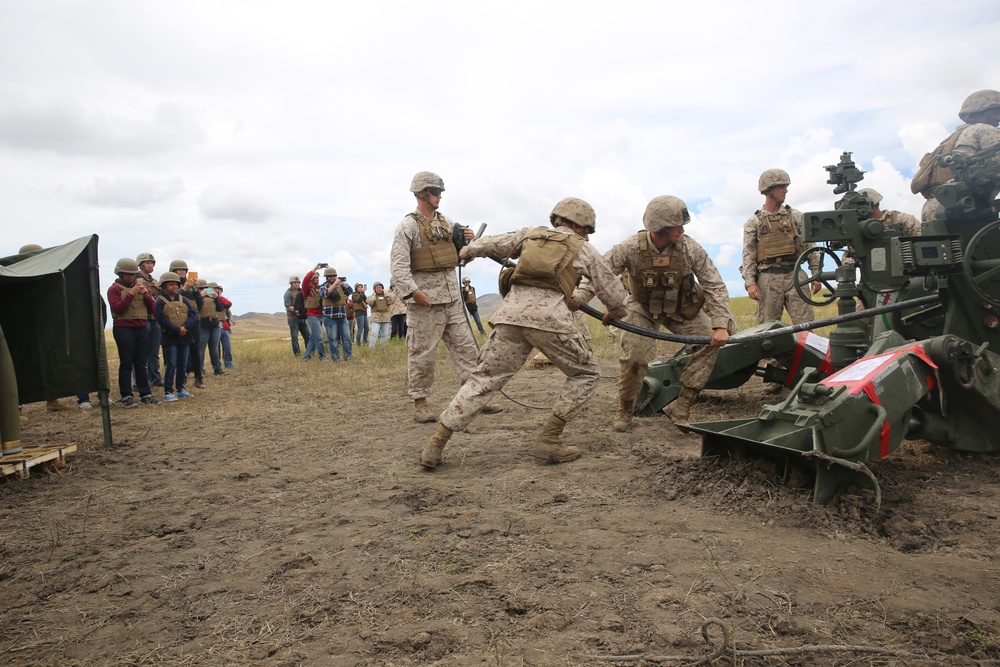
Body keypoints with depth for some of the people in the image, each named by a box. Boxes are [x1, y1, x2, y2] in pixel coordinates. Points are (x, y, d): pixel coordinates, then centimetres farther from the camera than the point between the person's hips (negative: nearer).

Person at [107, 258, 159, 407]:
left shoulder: (142, 286, 15)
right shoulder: (114, 289, 2)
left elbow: (153, 309, 11)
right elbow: (117, 308, -14)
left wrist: (146, 295, -6)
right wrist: (131, 294, -18)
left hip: (141, 328, 4)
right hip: (123, 329, -4)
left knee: (141, 363, 7)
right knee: (126, 364, -2)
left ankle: (145, 394, 10)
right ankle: (126, 396, 3)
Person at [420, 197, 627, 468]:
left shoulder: (530, 233, 24)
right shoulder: (583, 248, 18)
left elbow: (493, 244, 25)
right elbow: (612, 290, 20)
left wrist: (469, 250, 46)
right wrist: (615, 312, 41)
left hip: (510, 315, 4)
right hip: (550, 318, -3)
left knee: (483, 380, 11)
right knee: (586, 373, 16)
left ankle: (436, 444, 7)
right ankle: (548, 440, 9)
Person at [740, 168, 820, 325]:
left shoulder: (795, 216, 12)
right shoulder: (753, 222, 6)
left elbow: (810, 247, 12)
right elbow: (748, 255, 1)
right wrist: (750, 283, -10)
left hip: (795, 276, 2)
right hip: (768, 279, -1)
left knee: (805, 323, -2)